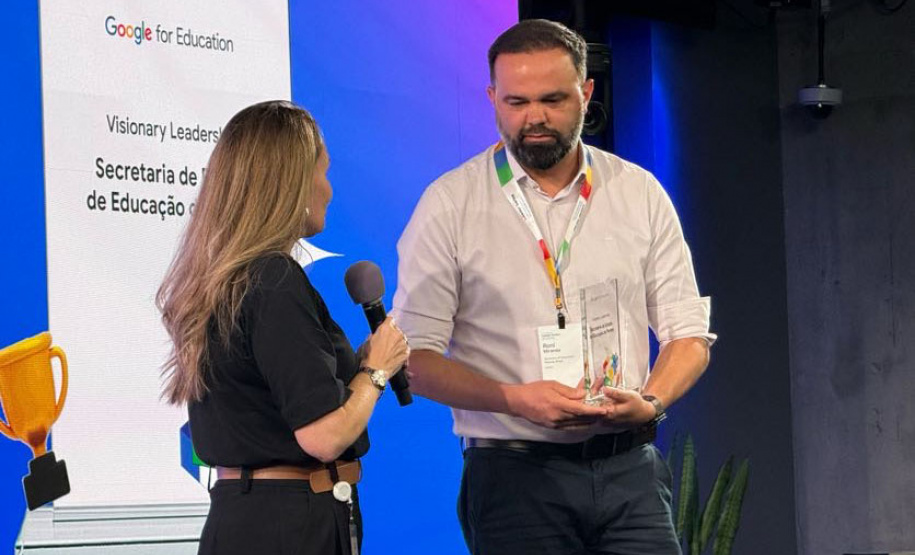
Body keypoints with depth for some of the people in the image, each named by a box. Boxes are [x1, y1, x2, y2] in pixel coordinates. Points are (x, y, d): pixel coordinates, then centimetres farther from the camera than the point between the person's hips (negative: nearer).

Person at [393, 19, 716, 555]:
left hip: (630, 468, 2)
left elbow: (688, 332, 11)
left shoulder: (641, 193, 9)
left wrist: (650, 402, -10)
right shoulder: (450, 204, 0)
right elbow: (415, 356, -4)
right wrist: (516, 399, -18)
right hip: (515, 472, -2)